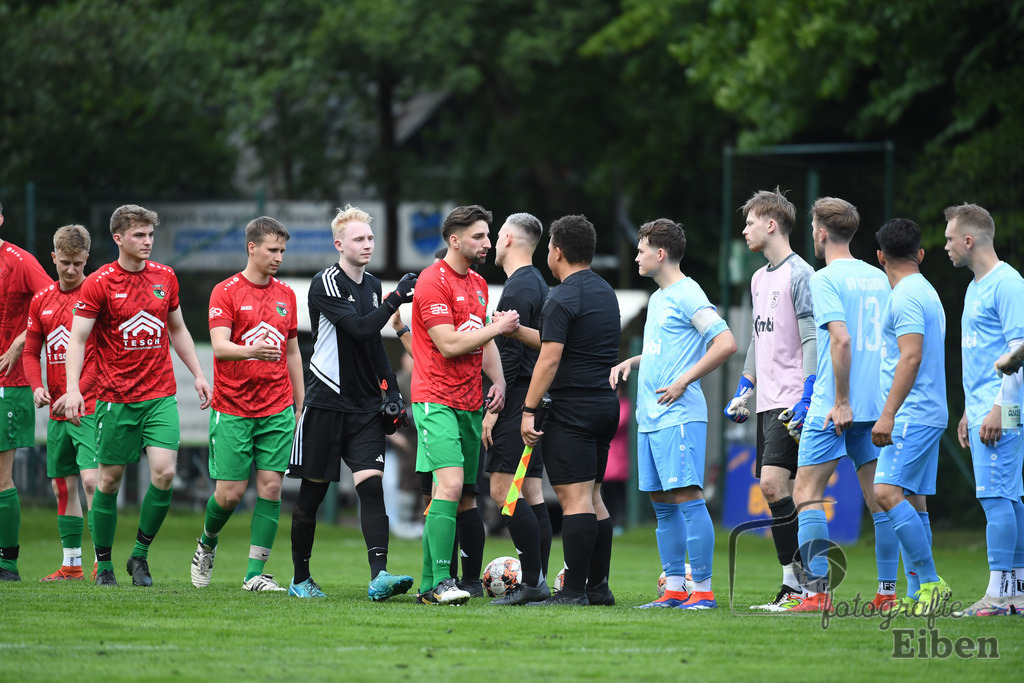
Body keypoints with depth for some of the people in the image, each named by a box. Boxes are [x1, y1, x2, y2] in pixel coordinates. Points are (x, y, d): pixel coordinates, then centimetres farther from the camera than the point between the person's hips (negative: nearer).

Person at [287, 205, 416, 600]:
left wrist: (391, 391, 17)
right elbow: (358, 328, -22)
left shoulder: (372, 286, 13)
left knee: (371, 486, -11)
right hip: (326, 402, -5)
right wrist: (395, 300, -23)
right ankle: (300, 579, 17)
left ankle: (379, 576, -22)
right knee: (313, 491, 4)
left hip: (365, 406, 5)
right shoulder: (325, 285, -9)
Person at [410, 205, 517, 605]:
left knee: (466, 496, 5)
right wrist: (497, 328, -12)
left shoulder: (478, 284, 18)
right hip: (436, 400, -9)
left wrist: (497, 380, 9)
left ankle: (434, 583, 9)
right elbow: (448, 344, -17)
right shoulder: (434, 281, -10)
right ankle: (437, 583, -22)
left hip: (470, 404, 9)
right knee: (450, 483, -20)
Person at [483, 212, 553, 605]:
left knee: (503, 491, -12)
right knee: (531, 492, 9)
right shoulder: (538, 284, 18)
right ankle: (537, 582, 8)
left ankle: (533, 581, -15)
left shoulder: (518, 289, -13)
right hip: (534, 404, 10)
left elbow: (511, 356, -18)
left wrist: (494, 408, -18)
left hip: (518, 400, -10)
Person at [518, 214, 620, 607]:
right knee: (592, 497, 14)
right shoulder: (604, 292, 15)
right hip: (606, 405, 9)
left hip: (573, 409, -9)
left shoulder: (562, 300, -13)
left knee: (575, 498, -10)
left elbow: (550, 359, -18)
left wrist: (528, 411, -15)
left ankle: (575, 590, -12)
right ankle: (598, 586, 15)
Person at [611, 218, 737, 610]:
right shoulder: (657, 298, 19)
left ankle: (704, 590, -10)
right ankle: (674, 589, 12)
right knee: (662, 503, 9)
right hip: (650, 417, 10)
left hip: (679, 416, -10)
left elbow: (726, 344, -18)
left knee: (687, 496, -11)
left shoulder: (687, 295, -10)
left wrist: (683, 382, -18)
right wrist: (631, 362, 17)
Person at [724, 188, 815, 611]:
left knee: (773, 483, -17)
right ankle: (797, 585, 7)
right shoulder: (760, 279, 17)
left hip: (791, 403, -9)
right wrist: (743, 390, 23)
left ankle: (795, 585, -15)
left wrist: (806, 399, -21)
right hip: (768, 402, 9)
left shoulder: (800, 275, -10)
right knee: (776, 490, 5)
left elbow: (813, 341, -15)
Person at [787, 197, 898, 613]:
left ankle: (817, 590, -11)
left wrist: (841, 402, -17)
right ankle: (888, 591, 5)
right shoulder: (878, 278, 12)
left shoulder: (825, 279, -9)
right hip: (878, 404, 7)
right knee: (879, 497, 8)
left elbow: (842, 339, -20)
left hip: (834, 408, -7)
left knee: (807, 492, -1)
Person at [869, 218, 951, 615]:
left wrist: (888, 414, -23)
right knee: (911, 501, 8)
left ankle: (931, 581, -20)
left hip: (912, 415, -10)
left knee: (888, 492, -18)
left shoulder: (906, 296, -11)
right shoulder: (926, 293, 19)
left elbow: (911, 358, -20)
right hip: (926, 415, 10)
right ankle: (917, 595, 7)